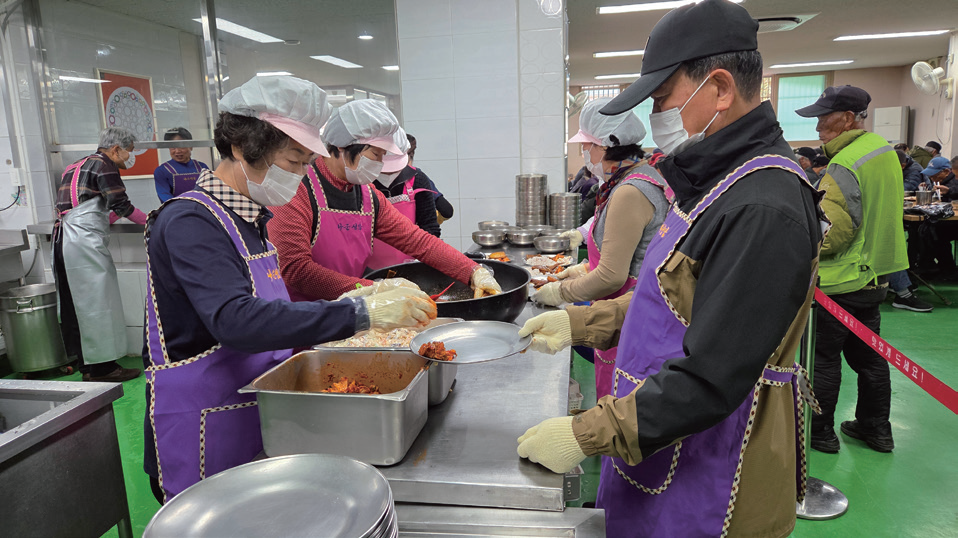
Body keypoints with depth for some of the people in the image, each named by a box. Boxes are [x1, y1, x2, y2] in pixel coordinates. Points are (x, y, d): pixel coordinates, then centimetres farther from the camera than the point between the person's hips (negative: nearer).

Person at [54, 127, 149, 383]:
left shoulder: (76, 166, 23)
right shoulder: (103, 165, -5)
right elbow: (121, 205, -10)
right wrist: (150, 221, 1)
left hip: (63, 240, 10)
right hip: (85, 242, -10)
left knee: (78, 303, 11)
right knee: (98, 301, -5)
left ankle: (88, 366, 18)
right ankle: (103, 367, -1)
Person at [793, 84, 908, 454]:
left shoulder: (844, 167, -23)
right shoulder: (884, 150, 8)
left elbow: (830, 233, -25)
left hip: (840, 282, -9)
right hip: (875, 274, 9)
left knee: (824, 357, 4)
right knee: (867, 353, 19)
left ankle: (820, 432, 16)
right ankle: (876, 428, 31)